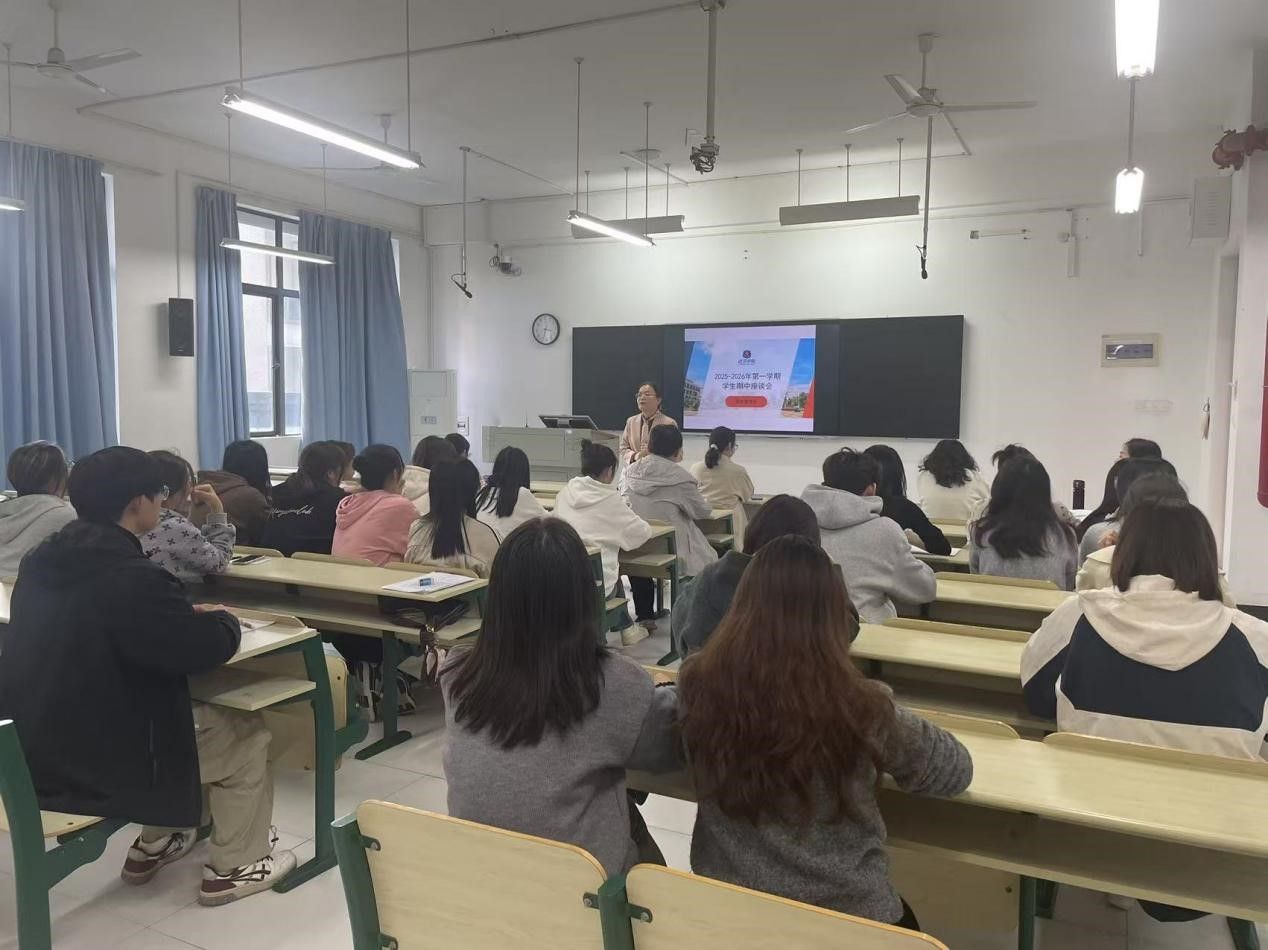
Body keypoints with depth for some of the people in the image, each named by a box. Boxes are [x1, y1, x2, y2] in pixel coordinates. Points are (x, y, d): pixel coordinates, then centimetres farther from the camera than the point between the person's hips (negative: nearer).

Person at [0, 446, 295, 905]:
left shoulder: (44, 560, 1)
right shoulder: (132, 577, -27)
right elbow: (209, 646, -19)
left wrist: (187, 615, 8)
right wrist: (225, 620, 3)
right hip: (94, 760, -9)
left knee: (199, 712, 28)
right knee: (246, 736, 9)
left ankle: (154, 845, 38)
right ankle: (233, 868, 22)